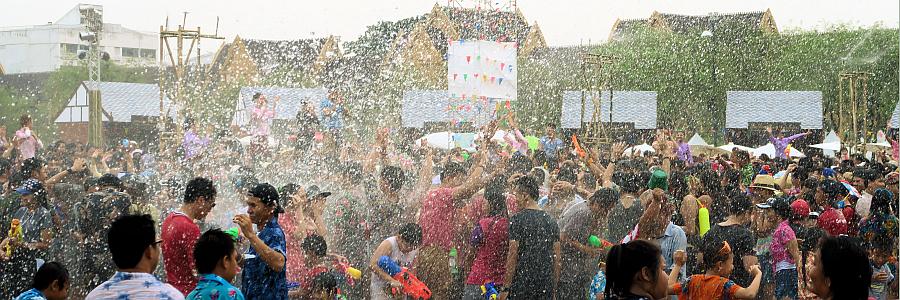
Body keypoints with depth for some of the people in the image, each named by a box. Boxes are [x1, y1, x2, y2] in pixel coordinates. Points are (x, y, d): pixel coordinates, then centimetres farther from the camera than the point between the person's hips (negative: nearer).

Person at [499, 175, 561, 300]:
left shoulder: (518, 219, -8)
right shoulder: (550, 220, 9)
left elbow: (513, 255, -12)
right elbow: (557, 257, 10)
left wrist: (505, 287, -8)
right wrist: (554, 287, 17)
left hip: (522, 285, -5)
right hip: (546, 285, 5)